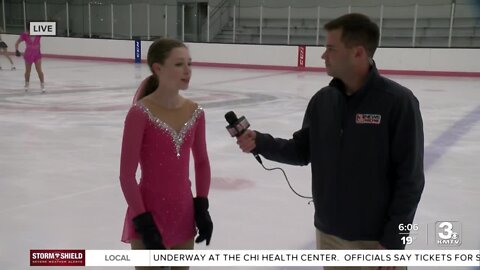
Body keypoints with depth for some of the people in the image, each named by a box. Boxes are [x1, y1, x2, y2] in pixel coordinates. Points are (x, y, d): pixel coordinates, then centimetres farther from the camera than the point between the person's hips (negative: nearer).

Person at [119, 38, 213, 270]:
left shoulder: (195, 113, -1)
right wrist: (143, 222, -16)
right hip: (149, 217, -5)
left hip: (183, 216, 5)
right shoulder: (140, 113, -17)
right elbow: (127, 175, -15)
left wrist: (202, 206, 6)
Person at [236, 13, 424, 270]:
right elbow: (303, 151, 8)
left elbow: (410, 179, -14)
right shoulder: (322, 99, 0)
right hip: (328, 232, 5)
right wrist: (260, 143, -8)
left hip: (374, 239, -5)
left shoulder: (398, 101, -16)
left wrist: (392, 241, -13)